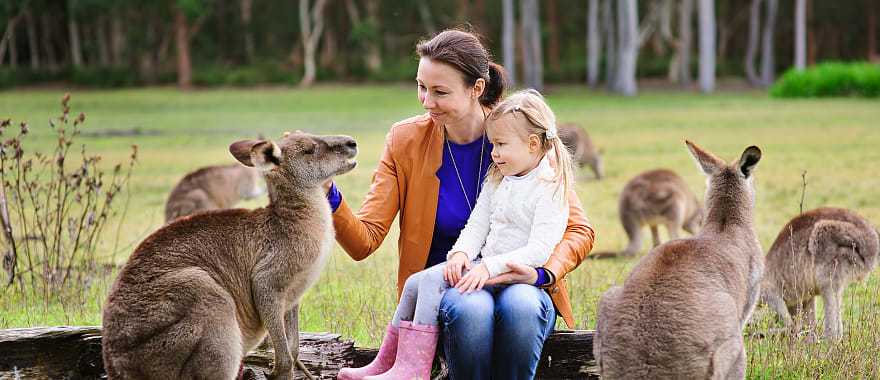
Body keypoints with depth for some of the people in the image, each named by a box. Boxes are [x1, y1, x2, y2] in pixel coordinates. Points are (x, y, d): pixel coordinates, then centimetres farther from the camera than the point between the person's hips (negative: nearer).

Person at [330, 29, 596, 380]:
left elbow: (579, 231, -2)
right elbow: (365, 241, -7)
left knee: (520, 305, -36)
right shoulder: (406, 141, -1)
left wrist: (543, 274, -22)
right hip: (447, 287, 0)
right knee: (471, 308, -35)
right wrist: (331, 200, -27)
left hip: (517, 282, 0)